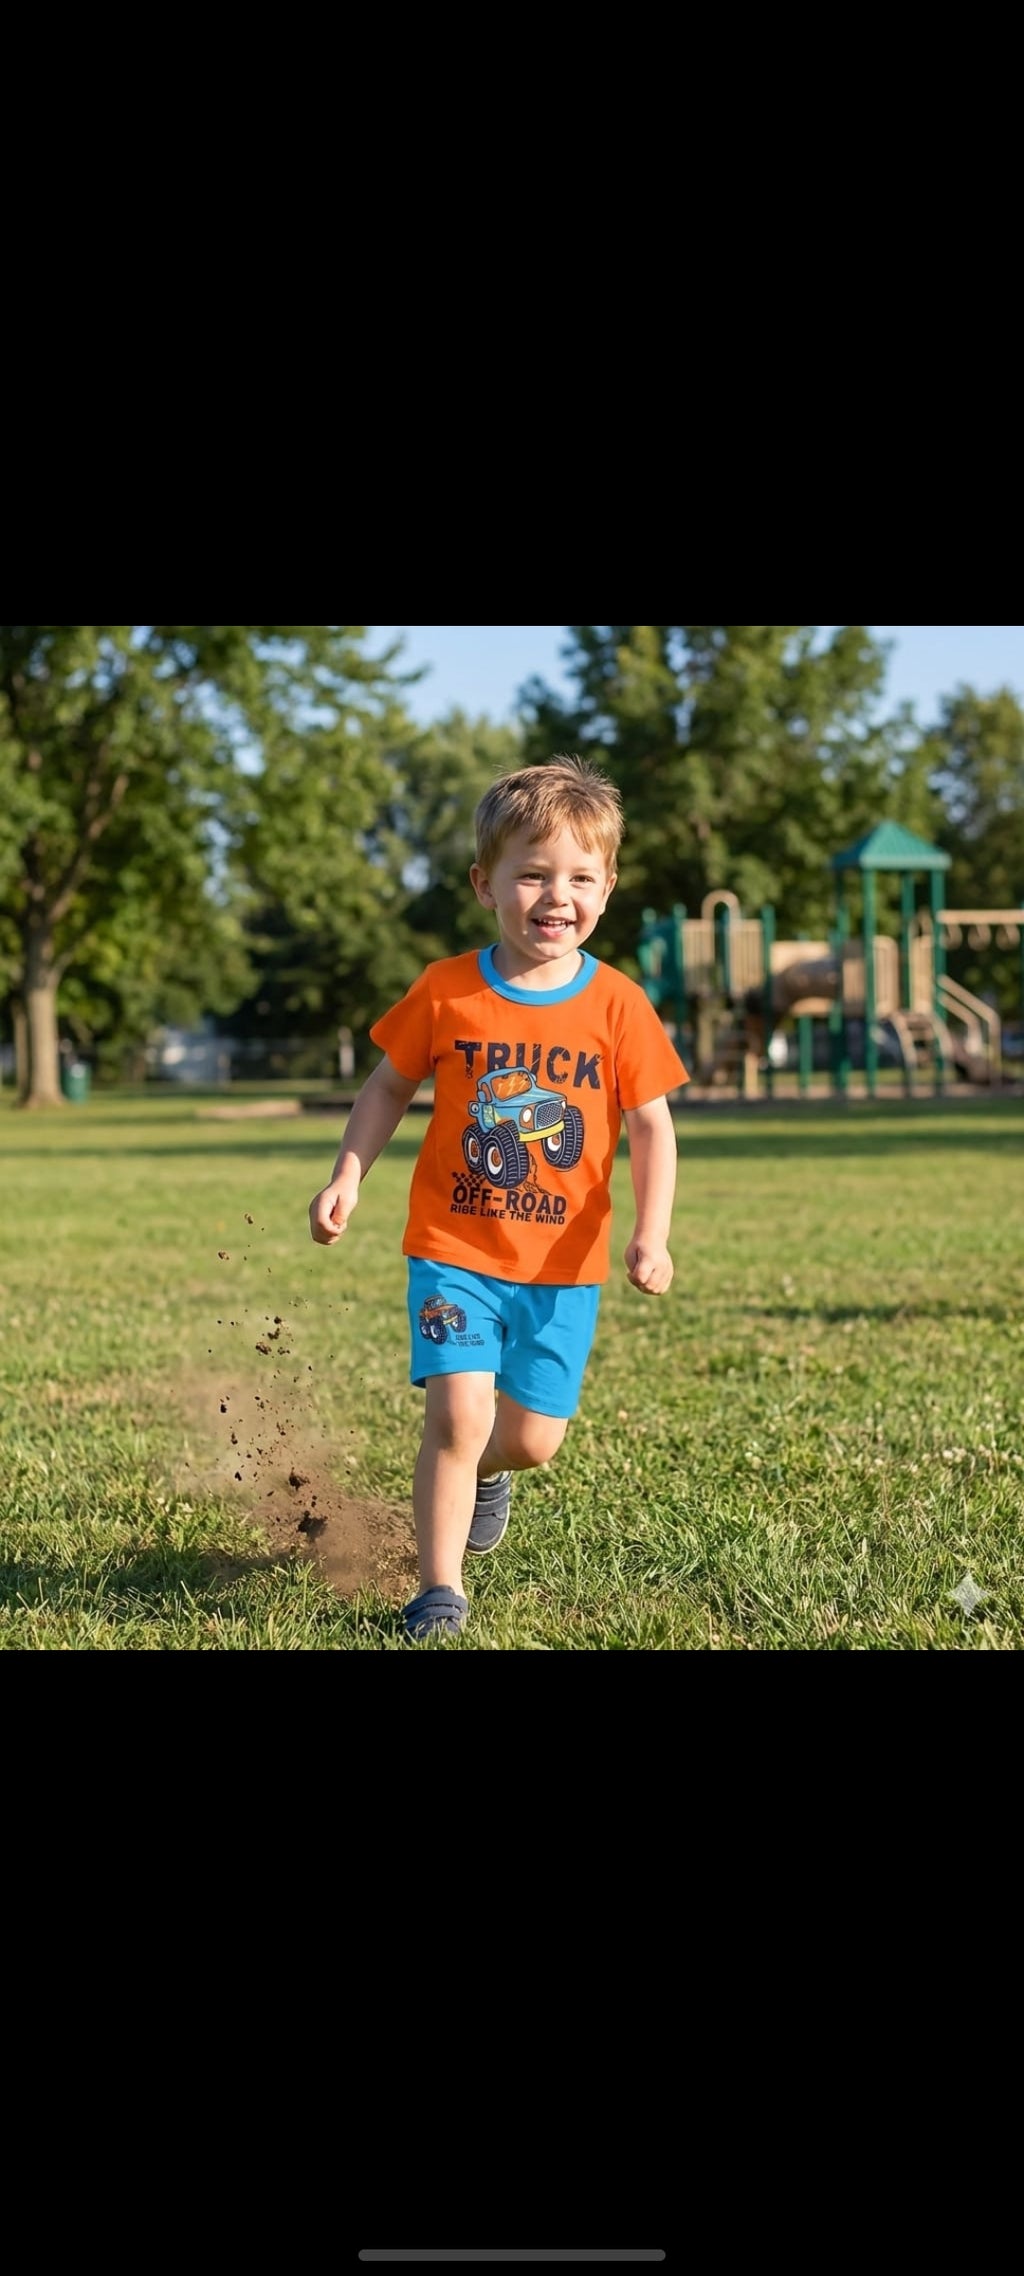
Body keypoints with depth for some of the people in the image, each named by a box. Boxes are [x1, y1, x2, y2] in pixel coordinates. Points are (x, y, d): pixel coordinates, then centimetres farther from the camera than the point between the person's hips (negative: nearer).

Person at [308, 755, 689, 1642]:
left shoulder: (618, 1005, -6)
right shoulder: (446, 991, -5)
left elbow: (652, 1125, -2)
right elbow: (389, 1087, 8)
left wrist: (651, 1232, -14)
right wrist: (346, 1180, -1)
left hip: (563, 1264, 1)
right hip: (453, 1248, -1)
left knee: (533, 1436, 6)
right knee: (459, 1412, -14)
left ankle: (488, 1471, 44)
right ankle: (440, 1590, 1)